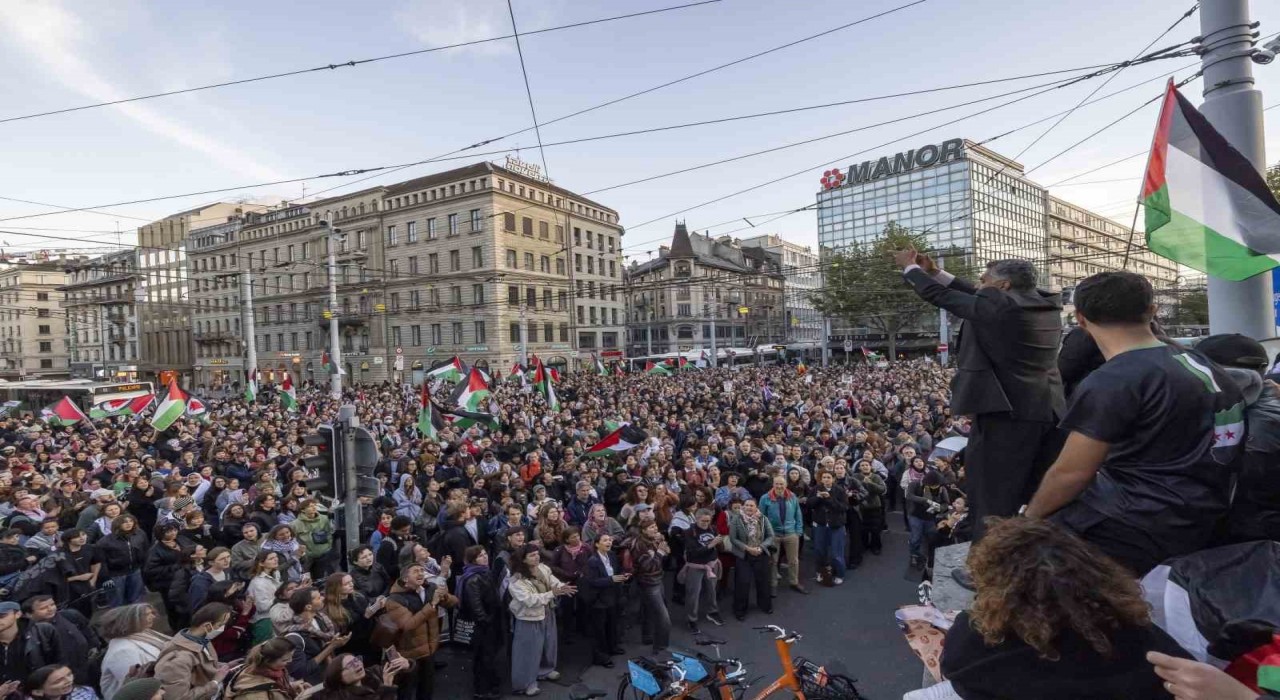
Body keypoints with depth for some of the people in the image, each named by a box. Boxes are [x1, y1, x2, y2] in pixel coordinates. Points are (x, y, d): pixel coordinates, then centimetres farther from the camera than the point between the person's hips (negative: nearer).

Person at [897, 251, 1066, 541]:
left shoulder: (996, 304, -12)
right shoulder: (1047, 305, 13)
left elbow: (940, 296, -1)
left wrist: (910, 268, 16)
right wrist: (936, 272, 24)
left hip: (1006, 413, -8)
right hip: (1049, 412, 8)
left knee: (993, 505, 0)